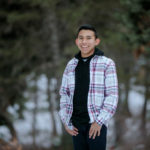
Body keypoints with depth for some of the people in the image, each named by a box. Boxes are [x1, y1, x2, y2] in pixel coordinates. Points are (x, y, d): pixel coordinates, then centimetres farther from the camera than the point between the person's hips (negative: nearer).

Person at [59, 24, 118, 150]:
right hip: (76, 124, 4)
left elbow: (112, 95, -7)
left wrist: (99, 122, -14)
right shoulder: (71, 65, 11)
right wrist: (65, 122, 5)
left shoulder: (107, 64, -3)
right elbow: (64, 93, 14)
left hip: (97, 124, -4)